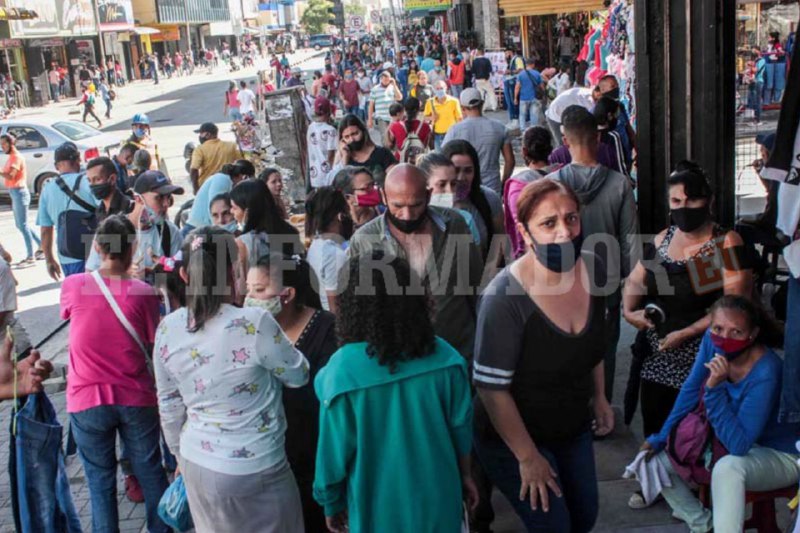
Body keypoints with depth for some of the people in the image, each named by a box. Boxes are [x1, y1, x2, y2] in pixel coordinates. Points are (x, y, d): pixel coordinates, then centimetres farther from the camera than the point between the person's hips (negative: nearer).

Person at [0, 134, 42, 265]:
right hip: (14, 193, 10)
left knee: (23, 225, -6)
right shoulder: (11, 157, 15)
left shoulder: (17, 157, -14)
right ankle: (41, 245, 22)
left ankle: (30, 257, -3)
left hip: (19, 192, -10)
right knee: (20, 225, 14)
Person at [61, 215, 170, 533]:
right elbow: (151, 346, -1)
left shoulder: (72, 286, -8)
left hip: (87, 400, 0)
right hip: (136, 398, 0)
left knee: (100, 481, 13)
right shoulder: (143, 292, -10)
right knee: (150, 473, 17)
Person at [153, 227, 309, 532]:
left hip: (198, 464, 5)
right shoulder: (254, 324, -23)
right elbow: (299, 376, -7)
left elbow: (169, 406, 5)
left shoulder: (168, 329, -7)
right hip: (253, 471, -5)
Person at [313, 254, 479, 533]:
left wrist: (331, 504, 4)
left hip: (379, 509, -2)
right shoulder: (442, 356, -13)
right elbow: (461, 426, -3)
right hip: (438, 498, 3)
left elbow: (333, 449, -13)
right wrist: (465, 476, 14)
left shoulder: (342, 370, -21)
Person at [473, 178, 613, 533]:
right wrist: (527, 457, -18)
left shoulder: (592, 270, -11)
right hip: (516, 438, -6)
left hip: (574, 429, 7)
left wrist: (599, 397, 12)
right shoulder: (505, 297, -31)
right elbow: (492, 387, -25)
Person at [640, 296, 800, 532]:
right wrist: (661, 438, -1)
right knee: (654, 458, -2)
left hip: (780, 457, -7)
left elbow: (738, 445, -35)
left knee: (727, 467, -39)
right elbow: (690, 391, -2)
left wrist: (715, 388, -41)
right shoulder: (711, 341, -17)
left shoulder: (765, 374, -34)